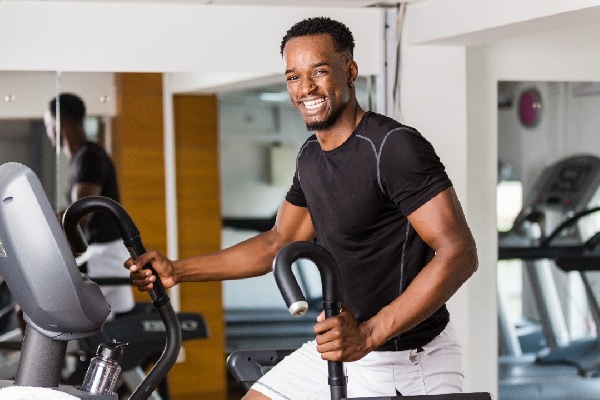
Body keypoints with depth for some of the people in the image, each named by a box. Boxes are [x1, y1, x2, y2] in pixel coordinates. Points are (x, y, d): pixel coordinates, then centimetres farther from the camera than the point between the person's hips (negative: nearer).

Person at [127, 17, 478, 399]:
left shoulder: (397, 146, -18)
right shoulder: (312, 156, 8)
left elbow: (459, 254, -25)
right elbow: (278, 243, 21)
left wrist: (368, 334, -32)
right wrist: (177, 270, 15)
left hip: (410, 365, -8)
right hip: (338, 352, 8)